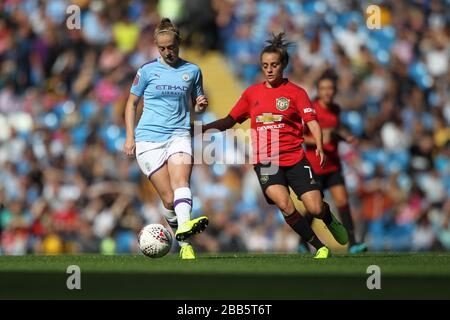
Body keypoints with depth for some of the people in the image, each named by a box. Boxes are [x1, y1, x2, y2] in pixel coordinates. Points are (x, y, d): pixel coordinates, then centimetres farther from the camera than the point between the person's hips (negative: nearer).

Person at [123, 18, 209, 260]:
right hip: (149, 138, 0)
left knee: (180, 180, -28)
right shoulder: (147, 71, 6)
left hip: (179, 135, 0)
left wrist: (201, 105, -2)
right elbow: (131, 103, 14)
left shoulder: (192, 71, 10)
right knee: (168, 198, -7)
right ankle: (184, 244, 6)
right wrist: (130, 136, 5)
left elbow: (196, 105, 23)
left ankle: (184, 226, -51)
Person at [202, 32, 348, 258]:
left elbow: (311, 121, -7)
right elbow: (231, 120, 17)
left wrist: (319, 147, -24)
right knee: (284, 204, -24)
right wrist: (204, 127, 2)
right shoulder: (252, 93, 10)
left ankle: (329, 218, 31)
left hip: (295, 159, -1)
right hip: (265, 161, 1)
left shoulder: (295, 92, 1)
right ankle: (320, 248, -6)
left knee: (315, 208, -10)